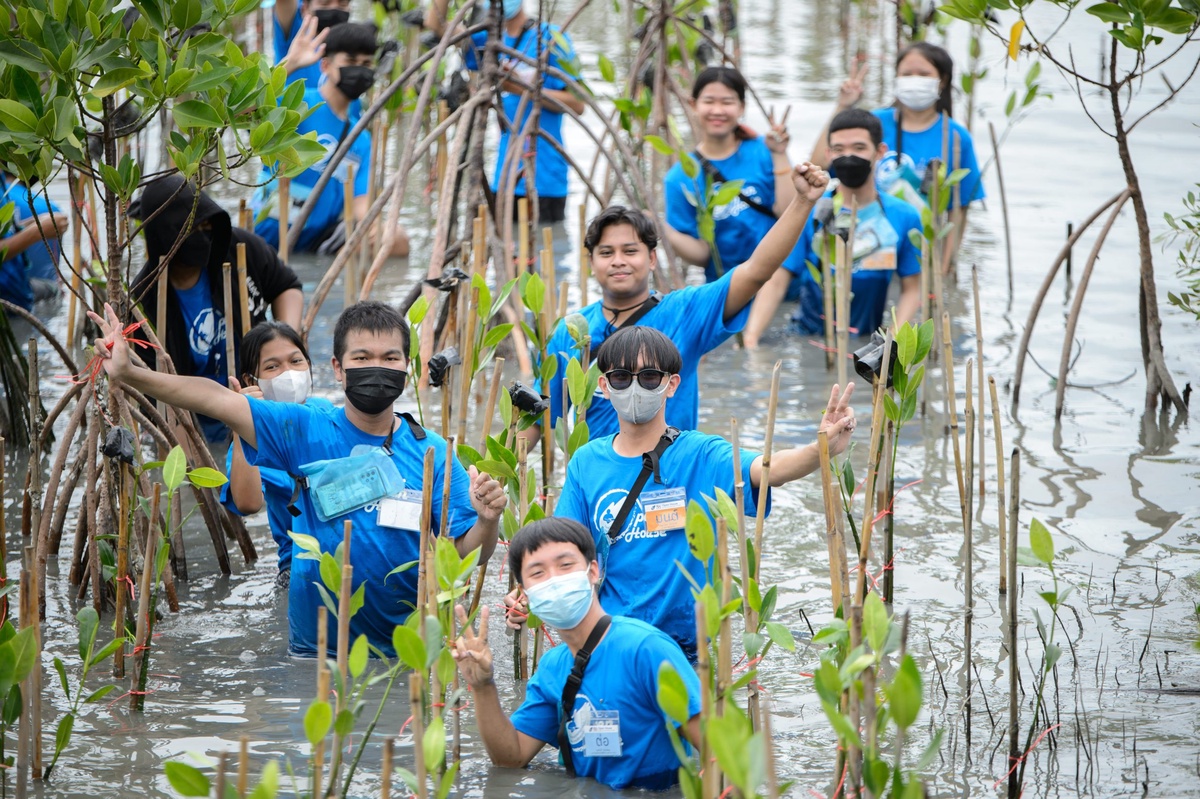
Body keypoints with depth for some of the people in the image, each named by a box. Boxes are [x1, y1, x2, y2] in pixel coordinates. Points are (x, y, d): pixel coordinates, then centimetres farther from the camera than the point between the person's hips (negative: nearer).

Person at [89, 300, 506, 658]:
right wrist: (129, 373, -16)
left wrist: (486, 521, -25)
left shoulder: (432, 453, -1)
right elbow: (217, 400, -8)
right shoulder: (307, 430, -2)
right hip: (315, 649, 0)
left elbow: (462, 557, -4)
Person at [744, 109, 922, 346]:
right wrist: (751, 338, -20)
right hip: (805, 341, -1)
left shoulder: (904, 217, 2)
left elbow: (911, 289, 6)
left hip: (867, 344, 1)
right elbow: (776, 283, -6)